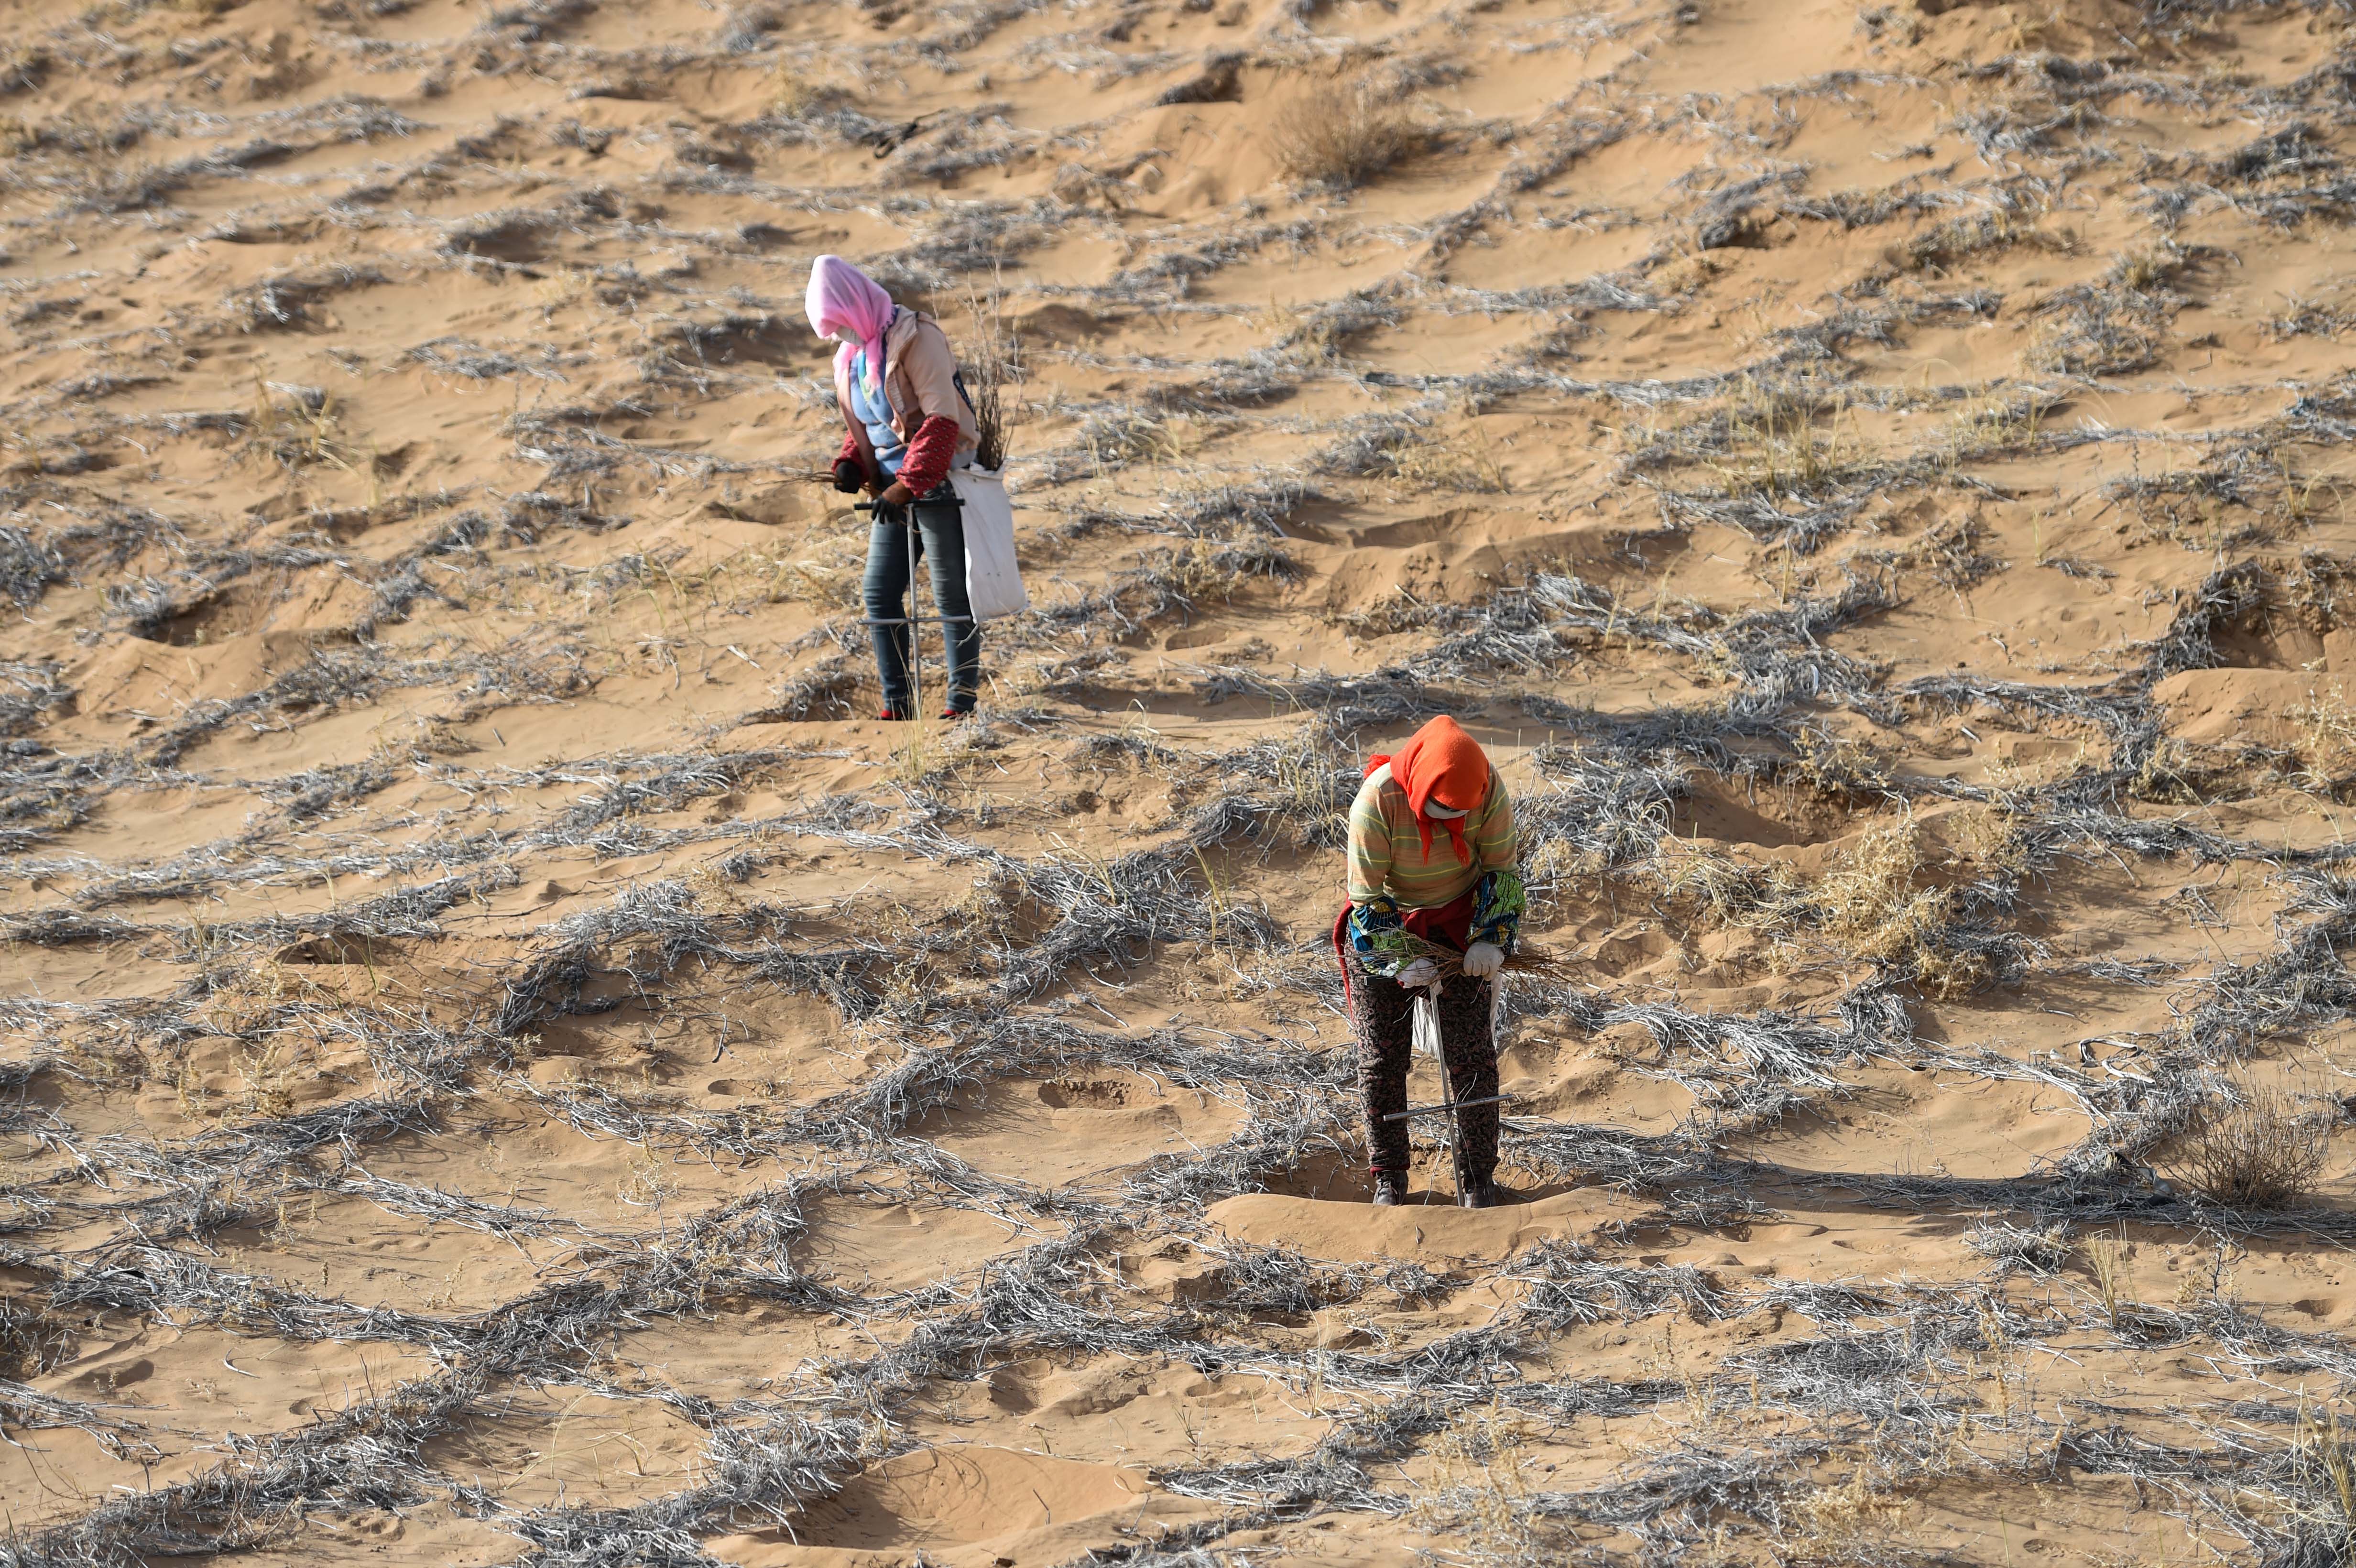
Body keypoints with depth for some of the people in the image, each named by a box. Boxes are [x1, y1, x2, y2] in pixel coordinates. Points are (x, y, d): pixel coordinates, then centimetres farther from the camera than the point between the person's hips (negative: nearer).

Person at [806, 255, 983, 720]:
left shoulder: (915, 339, -15)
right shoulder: (853, 357, 11)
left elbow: (943, 419, -21)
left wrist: (907, 486, -24)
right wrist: (851, 465, 0)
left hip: (939, 485, -9)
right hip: (896, 490, 9)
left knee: (952, 597, -2)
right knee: (879, 595, 6)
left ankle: (962, 704, 5)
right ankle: (896, 705, 12)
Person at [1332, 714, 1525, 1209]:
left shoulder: (1488, 790, -21)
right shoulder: (1377, 801, -29)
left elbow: (1501, 871, -6)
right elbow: (1366, 897, -21)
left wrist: (1492, 939, -18)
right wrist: (1402, 961, -25)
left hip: (1458, 925, 2)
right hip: (1384, 928, -2)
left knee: (1472, 1055, -3)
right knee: (1381, 1059, 0)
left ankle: (1478, 1182, 7)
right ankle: (1389, 1181, 13)